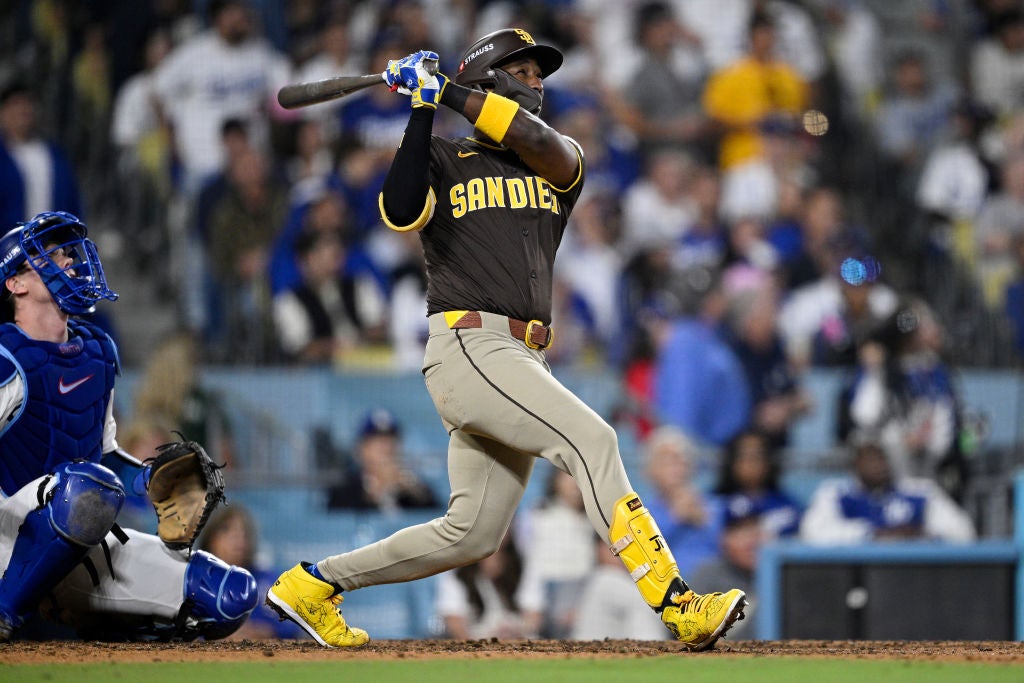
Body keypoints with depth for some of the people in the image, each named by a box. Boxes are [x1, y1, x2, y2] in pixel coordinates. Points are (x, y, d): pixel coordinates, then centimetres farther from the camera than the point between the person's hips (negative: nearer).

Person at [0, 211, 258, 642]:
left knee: (232, 595, -4)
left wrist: (150, 480, 4)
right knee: (90, 486, -40)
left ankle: (84, 620, 10)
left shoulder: (98, 352, 13)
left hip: (84, 551, 7)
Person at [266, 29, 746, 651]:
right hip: (470, 348, -7)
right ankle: (677, 604, -31)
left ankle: (314, 583, 20)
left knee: (474, 534, 7)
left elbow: (537, 140, -7)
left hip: (521, 364, 7)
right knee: (591, 439, -23)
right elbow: (401, 212, -15)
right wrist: (422, 112, -11)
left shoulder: (561, 165, 19)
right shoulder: (444, 162, 8)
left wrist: (444, 91, -8)